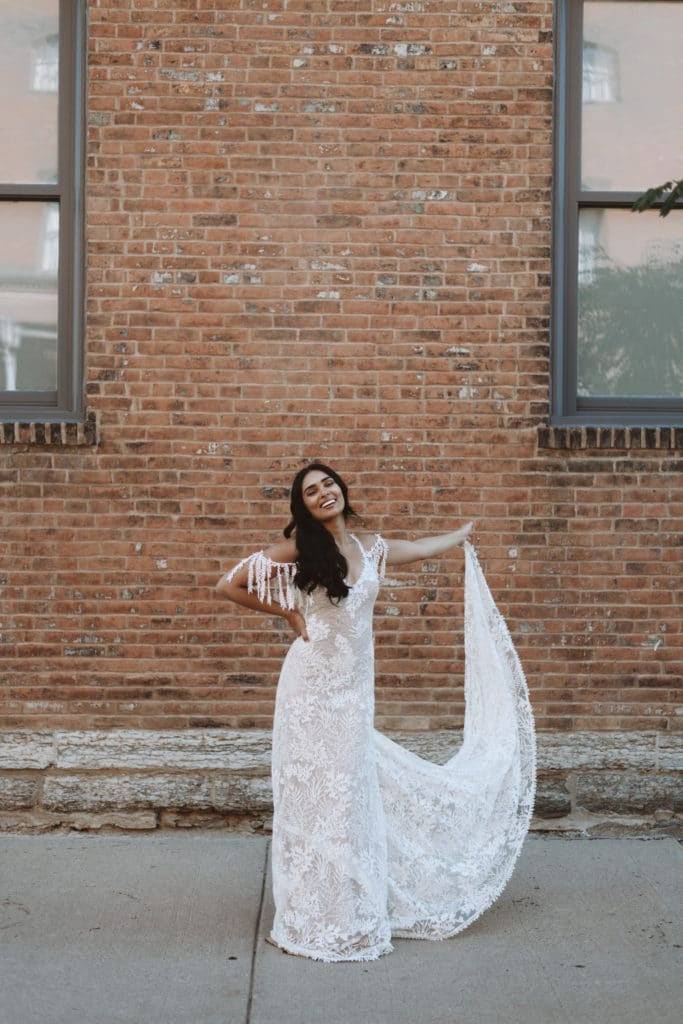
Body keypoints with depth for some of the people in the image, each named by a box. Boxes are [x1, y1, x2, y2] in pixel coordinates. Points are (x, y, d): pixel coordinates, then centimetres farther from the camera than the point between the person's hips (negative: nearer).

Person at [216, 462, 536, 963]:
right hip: (313, 685, -4)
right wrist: (287, 613, -2)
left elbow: (417, 549, 27)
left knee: (353, 796, 9)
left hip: (355, 688, 4)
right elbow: (230, 585, -6)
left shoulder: (369, 545, 7)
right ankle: (313, 918, 13)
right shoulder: (299, 549, -7)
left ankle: (352, 913, 23)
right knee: (315, 796, 1)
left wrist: (460, 536, 44)